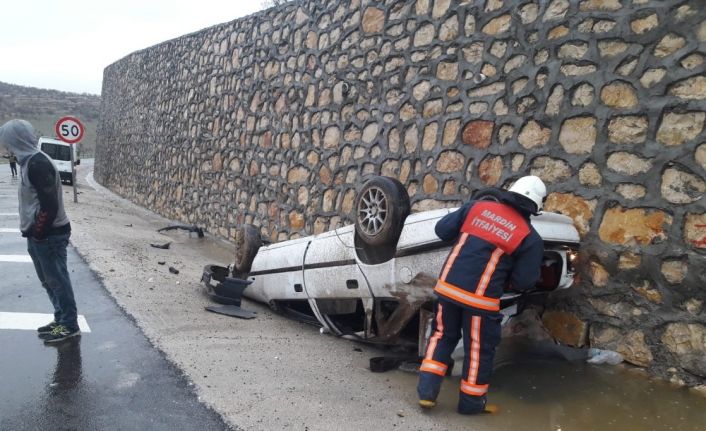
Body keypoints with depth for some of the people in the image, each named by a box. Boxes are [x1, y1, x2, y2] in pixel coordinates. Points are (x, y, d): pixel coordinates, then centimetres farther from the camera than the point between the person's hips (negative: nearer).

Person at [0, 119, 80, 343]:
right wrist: (33, 232, 16)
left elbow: (49, 205, -24)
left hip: (49, 235, -10)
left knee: (57, 279, -1)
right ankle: (61, 320, 27)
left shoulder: (37, 164, -20)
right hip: (41, 234, 10)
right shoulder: (30, 161, 12)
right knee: (49, 280, 16)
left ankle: (69, 325, 8)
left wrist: (37, 232, -16)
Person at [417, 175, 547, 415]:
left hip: (447, 287, 3)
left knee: (442, 337, 22)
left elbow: (442, 229, 5)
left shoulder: (477, 206, 2)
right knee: (479, 349, 16)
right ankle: (471, 402, 30)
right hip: (480, 299, -3)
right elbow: (524, 282, -3)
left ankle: (427, 392, 19)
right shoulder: (530, 237, -4)